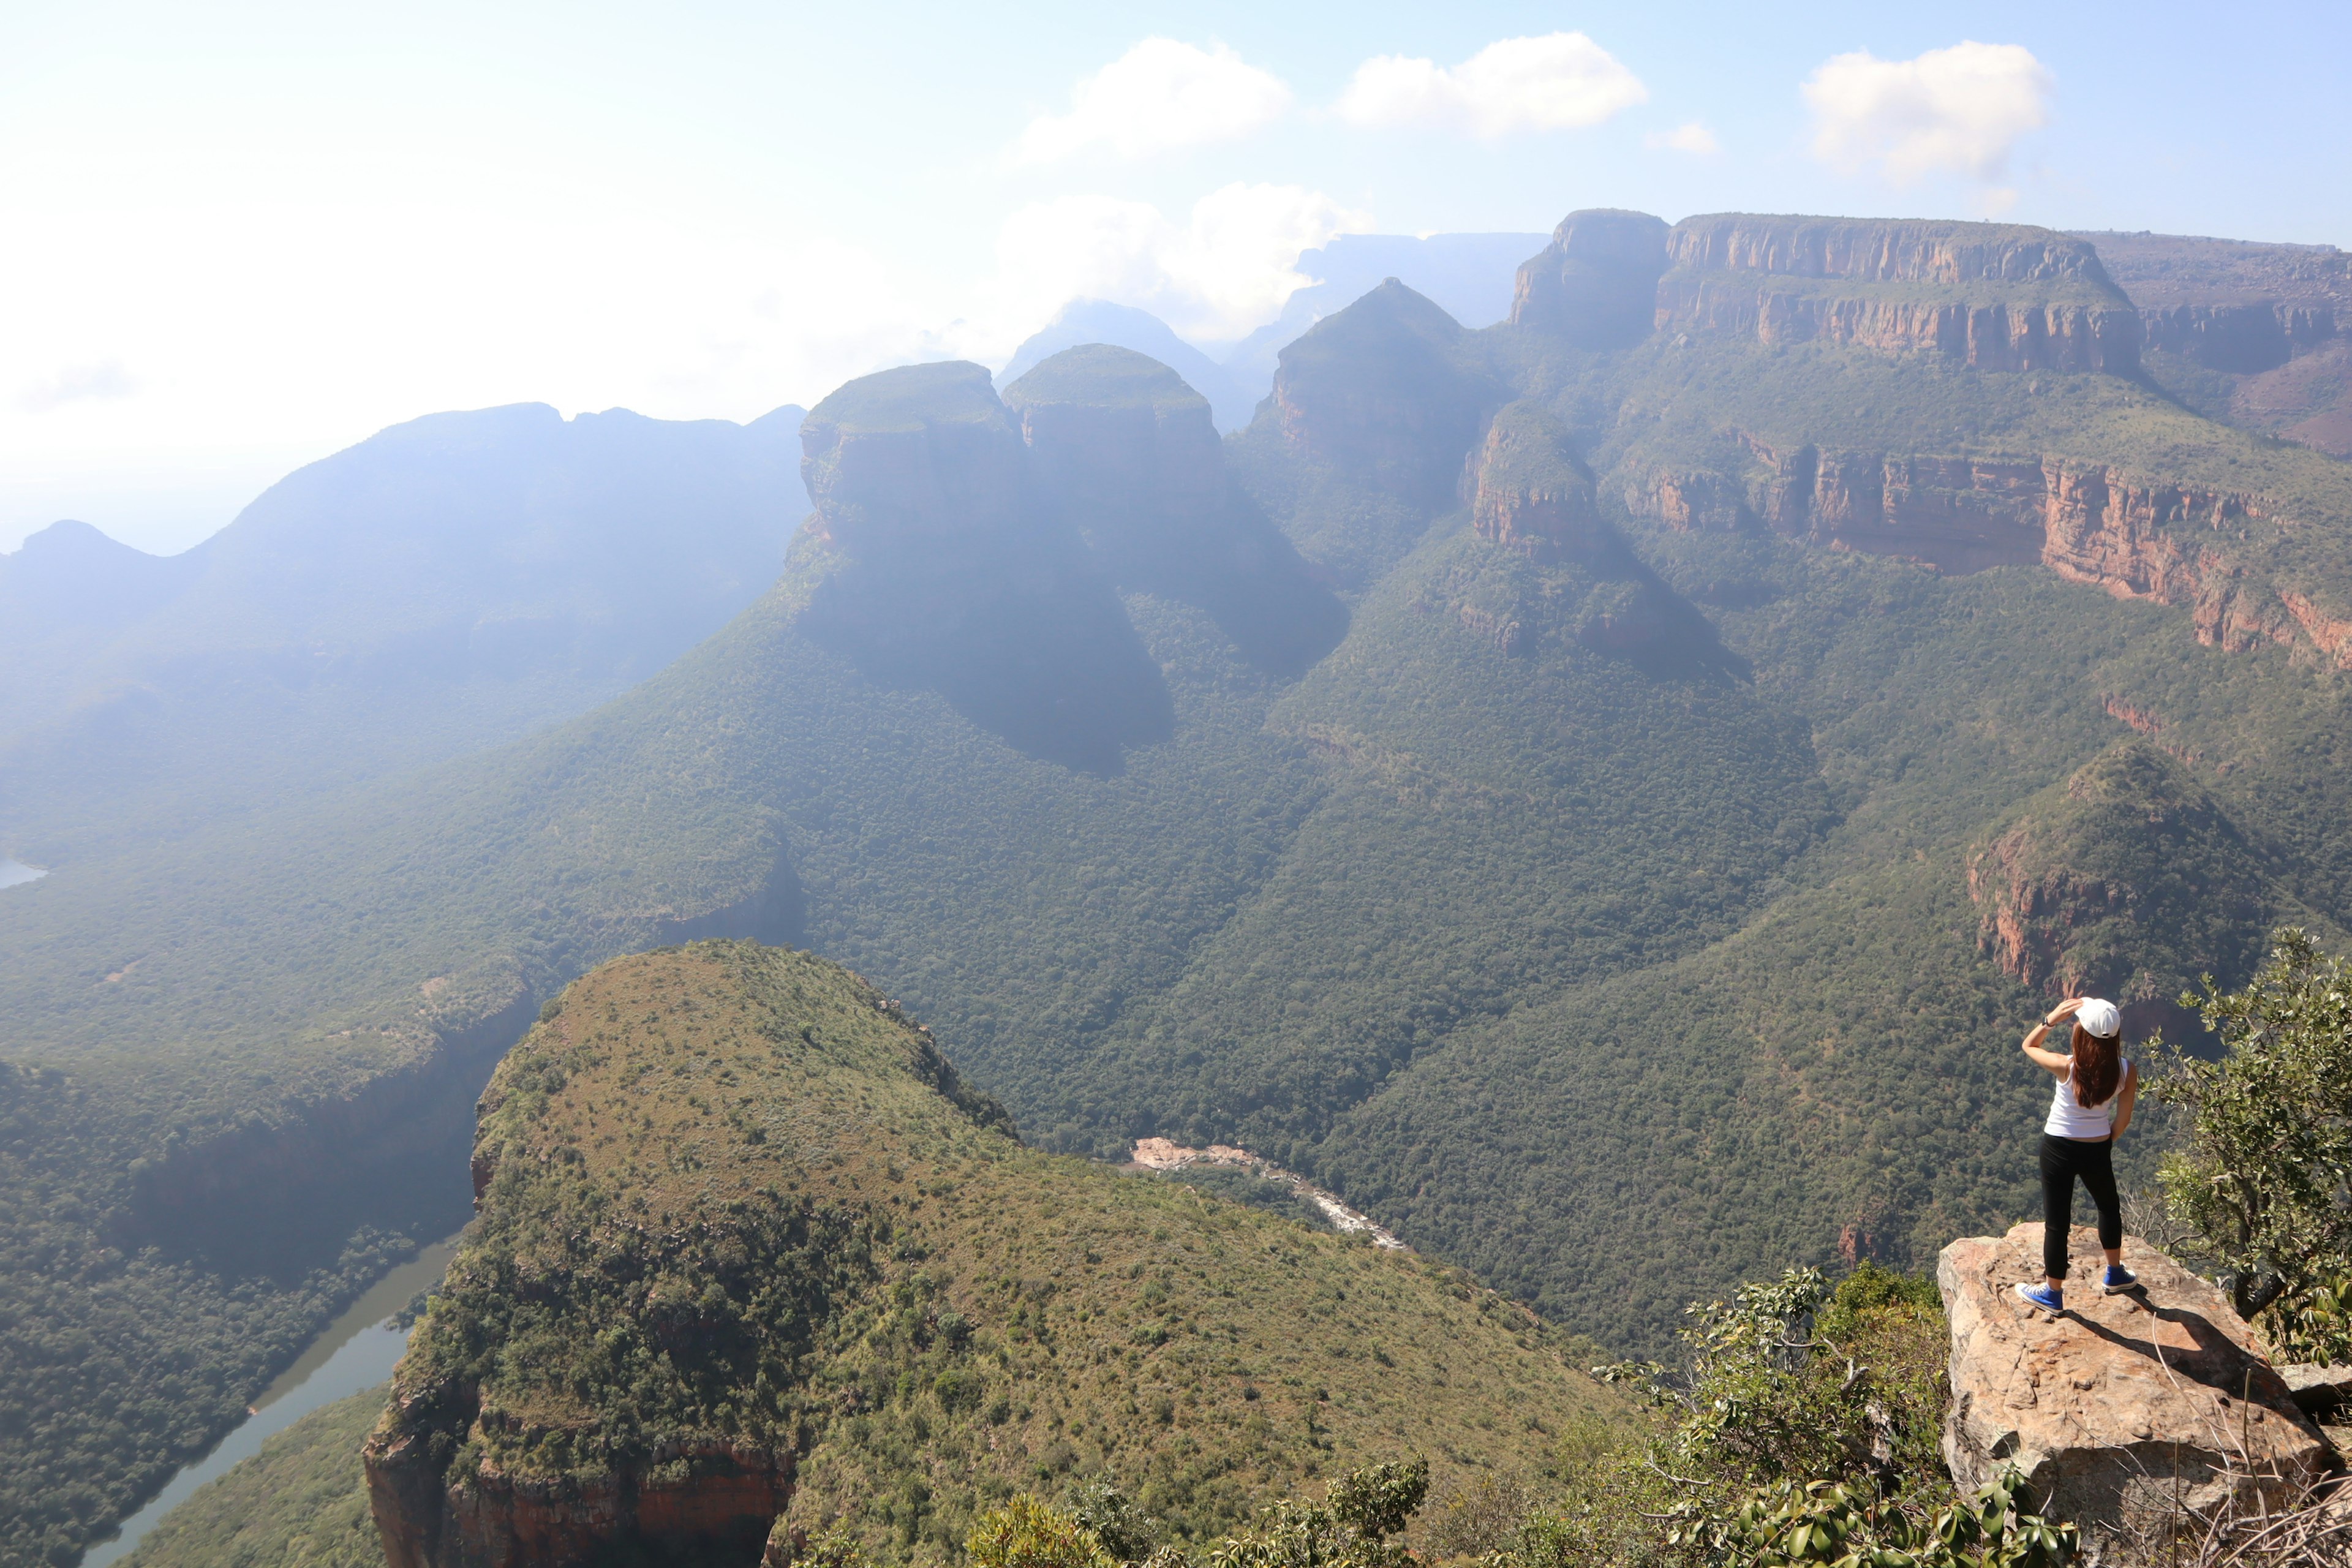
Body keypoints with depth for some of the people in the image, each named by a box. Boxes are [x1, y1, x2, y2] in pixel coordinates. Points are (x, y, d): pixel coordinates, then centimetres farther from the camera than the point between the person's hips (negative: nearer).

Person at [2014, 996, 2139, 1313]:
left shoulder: (2066, 1067, -25)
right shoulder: (2127, 1072, -16)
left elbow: (2029, 1045, -6)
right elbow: (2123, 1119, -4)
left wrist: (2051, 1019, -20)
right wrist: (2106, 1142, 14)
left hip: (2059, 1147, -3)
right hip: (2097, 1148, 3)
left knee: (2057, 1221, 9)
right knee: (2109, 1206, 31)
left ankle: (2053, 1294, 23)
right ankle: (2115, 1275, 49)